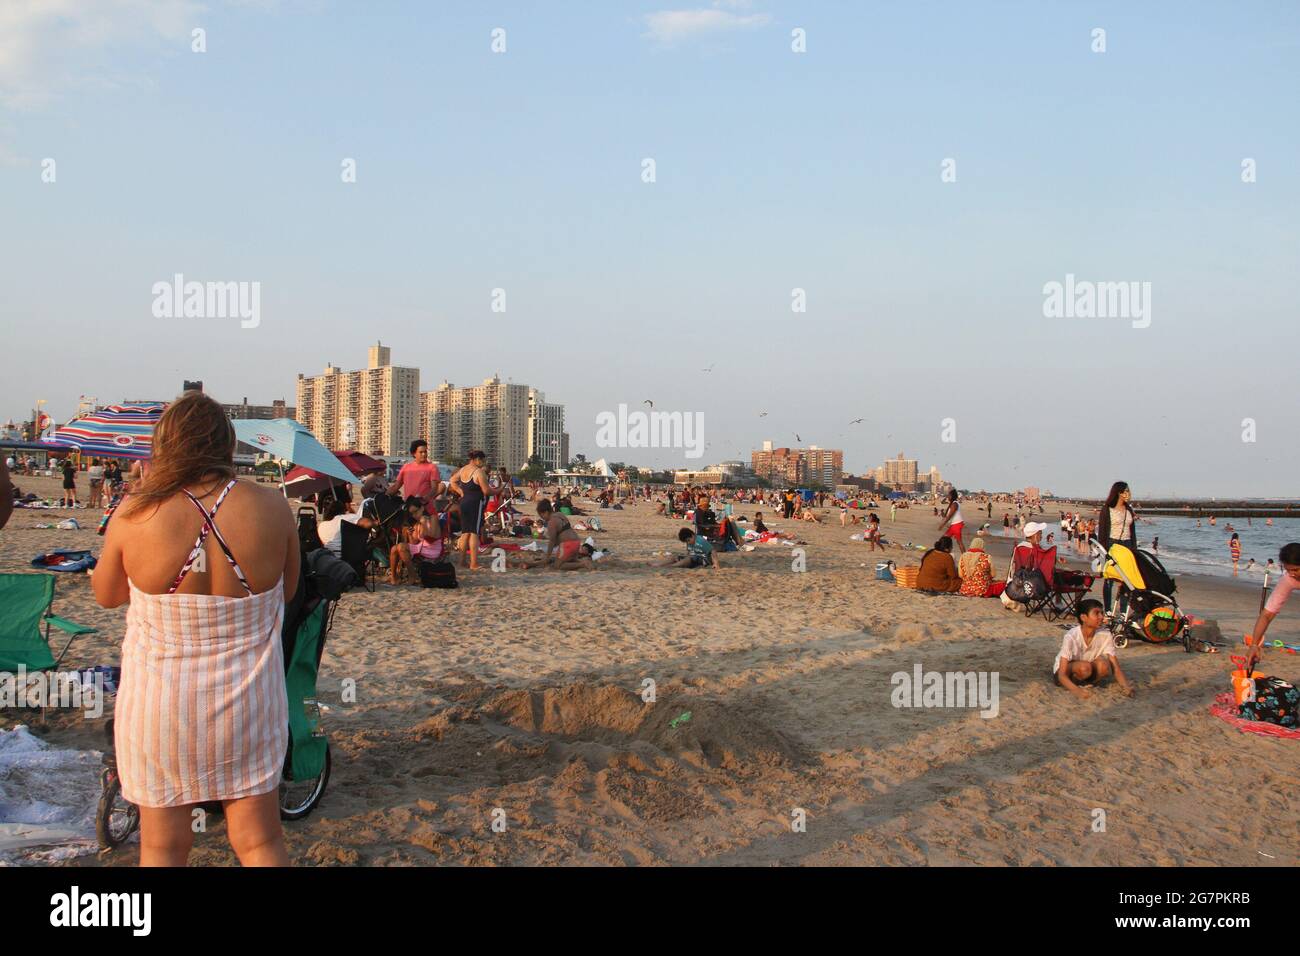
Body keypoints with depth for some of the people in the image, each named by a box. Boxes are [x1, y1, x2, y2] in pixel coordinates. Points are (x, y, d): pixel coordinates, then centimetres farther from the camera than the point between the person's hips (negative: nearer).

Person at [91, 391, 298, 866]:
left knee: (163, 845, 16)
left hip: (159, 702, -1)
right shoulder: (271, 508, -11)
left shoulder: (135, 514, -13)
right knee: (259, 841, 14)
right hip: (248, 702, 1)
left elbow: (105, 594, 5)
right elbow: (287, 588, 4)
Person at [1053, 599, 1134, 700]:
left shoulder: (1105, 636, -17)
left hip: (1087, 674, 4)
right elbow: (1061, 675, -32)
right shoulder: (1071, 637, -29)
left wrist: (1125, 686, -40)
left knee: (1103, 664, -29)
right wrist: (1076, 690, -52)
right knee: (1084, 667, -36)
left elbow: (1116, 669, -18)